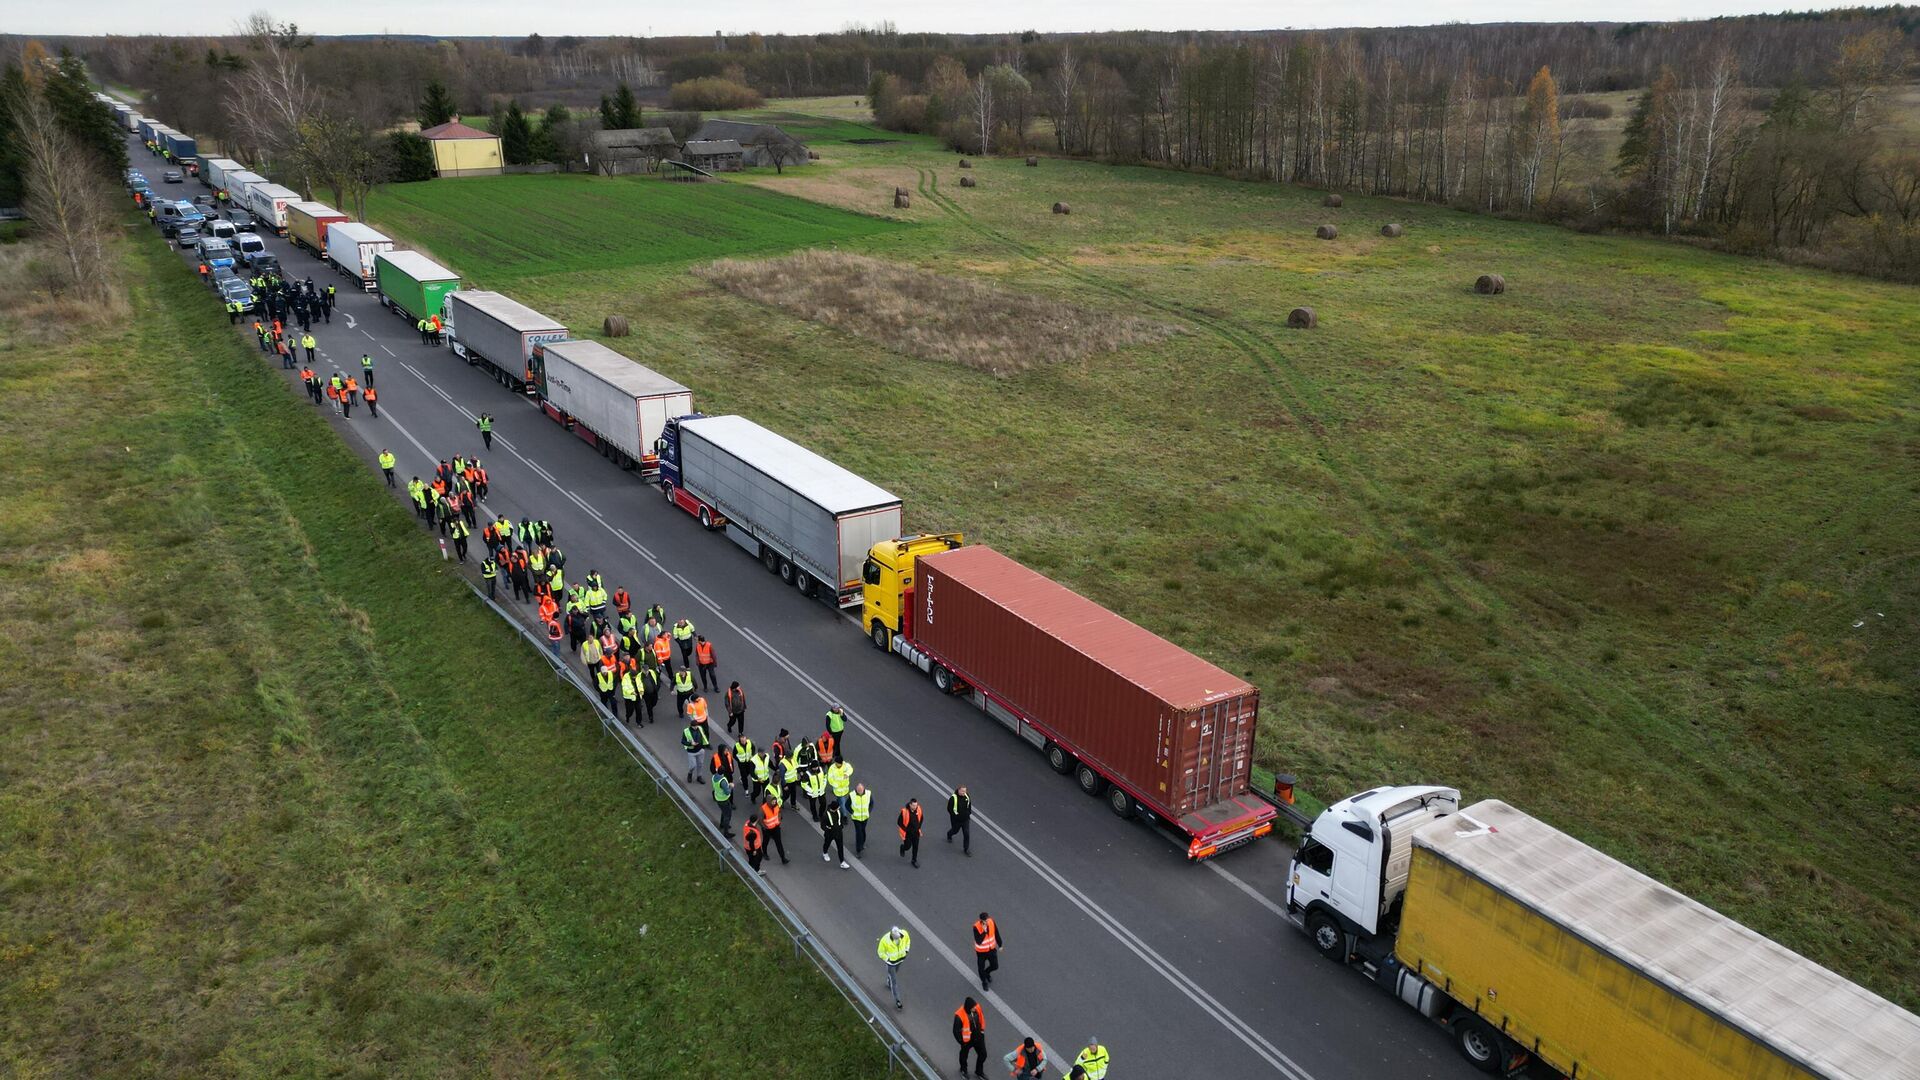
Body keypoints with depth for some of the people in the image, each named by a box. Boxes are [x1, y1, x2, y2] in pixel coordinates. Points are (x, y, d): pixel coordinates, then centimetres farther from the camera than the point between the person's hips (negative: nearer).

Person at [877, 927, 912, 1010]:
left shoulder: (904, 934, -28)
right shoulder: (885, 940, -37)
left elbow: (907, 940, -2)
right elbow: (881, 952, -19)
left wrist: (905, 951, -3)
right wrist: (887, 960, -17)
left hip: (901, 958, 4)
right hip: (891, 961, -4)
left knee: (895, 972, 32)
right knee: (894, 981, 5)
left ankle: (889, 983, 63)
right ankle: (897, 1001, 20)